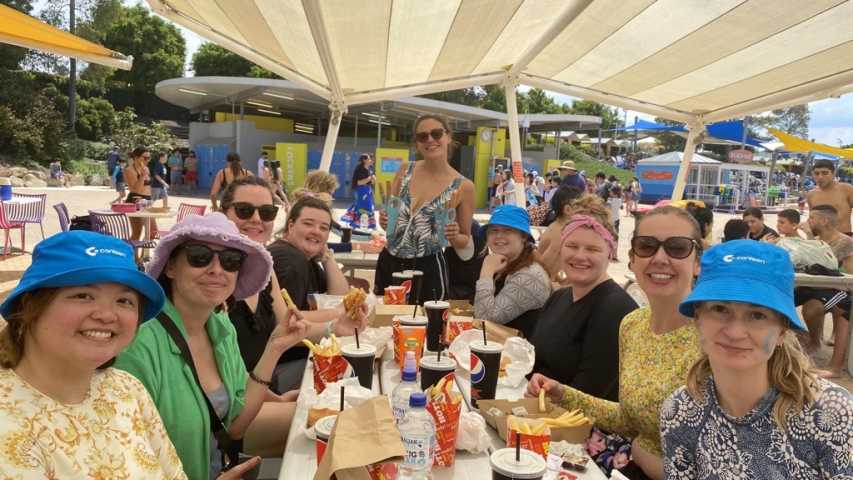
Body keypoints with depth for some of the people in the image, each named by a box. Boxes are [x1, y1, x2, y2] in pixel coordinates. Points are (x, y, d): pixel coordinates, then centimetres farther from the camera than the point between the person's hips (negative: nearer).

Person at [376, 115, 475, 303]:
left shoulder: (463, 186, -7)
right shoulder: (405, 171, 2)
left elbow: (466, 241, 3)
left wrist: (454, 237, -18)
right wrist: (384, 221, -9)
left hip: (429, 269, -3)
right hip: (388, 263, 3)